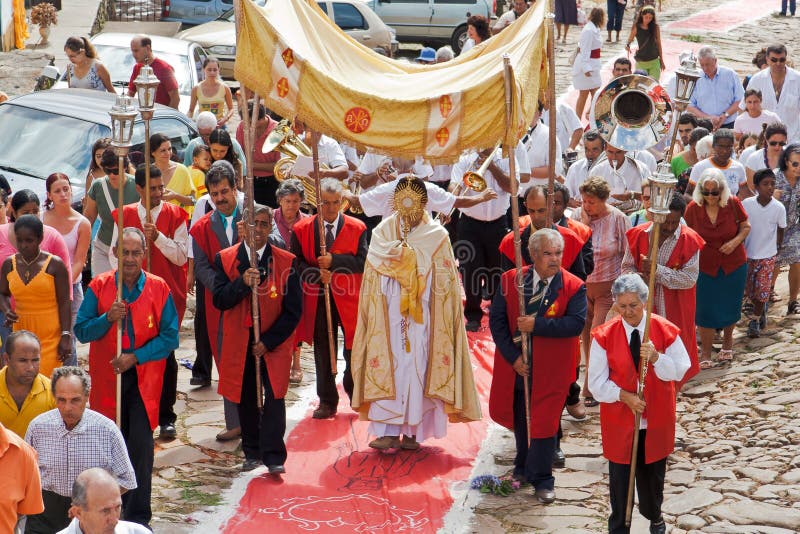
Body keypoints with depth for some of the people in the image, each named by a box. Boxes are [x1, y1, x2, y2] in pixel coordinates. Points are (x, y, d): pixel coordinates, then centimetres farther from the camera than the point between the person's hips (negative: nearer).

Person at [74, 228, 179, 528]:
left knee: (141, 445, -6)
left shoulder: (159, 289, -1)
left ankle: (138, 515, 2)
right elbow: (81, 331, 0)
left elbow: (170, 336, -2)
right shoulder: (99, 287, 1)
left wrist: (135, 356, -13)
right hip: (106, 377, 1)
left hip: (144, 377, -1)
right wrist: (108, 318, -18)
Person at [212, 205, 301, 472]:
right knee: (246, 398, 9)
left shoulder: (286, 262, -2)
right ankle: (252, 452, 21)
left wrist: (269, 341, -10)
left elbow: (293, 310, -3)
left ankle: (274, 457, -6)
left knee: (273, 396, -9)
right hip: (239, 343, 2)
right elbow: (219, 300, -6)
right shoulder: (226, 259, 2)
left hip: (274, 343, -2)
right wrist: (242, 283, -24)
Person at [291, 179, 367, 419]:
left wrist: (334, 260, -19)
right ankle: (327, 402, 17)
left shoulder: (357, 228, 0)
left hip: (349, 300, -1)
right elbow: (296, 263, -1)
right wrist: (317, 273, -19)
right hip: (317, 300, 1)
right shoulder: (302, 229, 2)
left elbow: (363, 261, -9)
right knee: (323, 354, 7)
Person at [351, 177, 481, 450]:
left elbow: (445, 283, -1)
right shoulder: (383, 232, 6)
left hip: (423, 318, -1)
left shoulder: (437, 235, 1)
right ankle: (389, 431, -6)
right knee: (388, 368, -6)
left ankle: (412, 431, 7)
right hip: (390, 317, 1)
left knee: (417, 367, -1)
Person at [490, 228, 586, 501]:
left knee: (543, 423, 2)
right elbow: (496, 320, -5)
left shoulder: (574, 287, -10)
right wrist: (513, 356, -12)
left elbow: (575, 323, -21)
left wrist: (537, 325, -26)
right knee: (519, 420, 19)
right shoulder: (510, 280, -4)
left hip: (550, 370, -3)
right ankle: (523, 467, 42)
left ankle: (541, 480, 17)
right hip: (515, 366, 3)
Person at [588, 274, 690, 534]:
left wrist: (655, 357, -25)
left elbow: (679, 371, -8)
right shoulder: (604, 336, -11)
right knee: (620, 476, 5)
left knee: (653, 472, 18)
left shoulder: (666, 331, -9)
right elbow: (597, 382, -9)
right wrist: (624, 396, -22)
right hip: (619, 418, -1)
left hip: (657, 417, 1)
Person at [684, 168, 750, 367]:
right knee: (705, 309, -1)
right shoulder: (693, 208, -12)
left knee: (730, 306, 13)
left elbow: (746, 226, 1)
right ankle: (705, 354, 11)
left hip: (734, 264, 0)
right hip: (705, 266, 0)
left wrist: (735, 242, -17)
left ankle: (727, 341, 39)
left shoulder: (733, 203, -13)